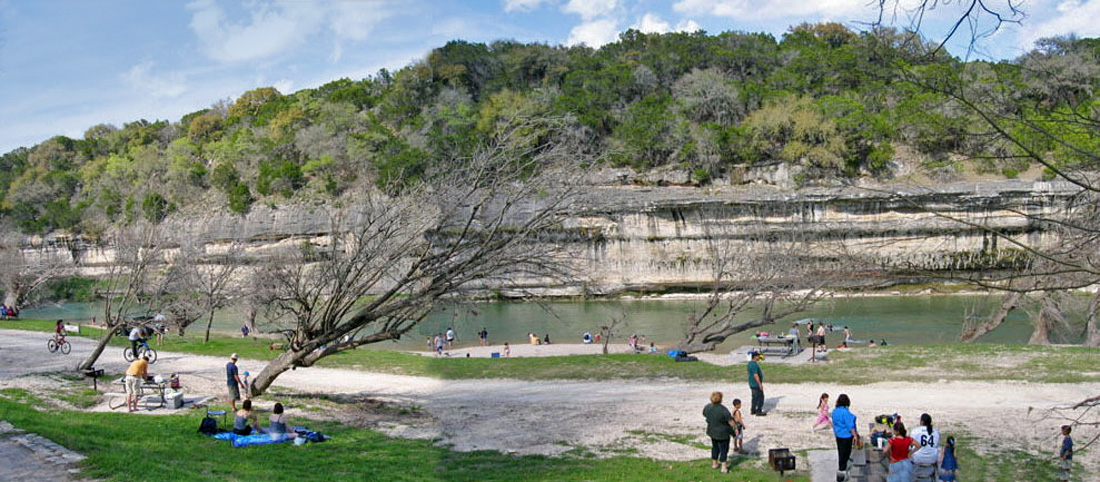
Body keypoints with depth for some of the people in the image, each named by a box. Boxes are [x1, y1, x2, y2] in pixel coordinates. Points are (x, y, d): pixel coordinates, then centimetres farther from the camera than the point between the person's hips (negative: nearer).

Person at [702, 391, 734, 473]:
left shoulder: (707, 407, -10)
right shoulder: (723, 410, -29)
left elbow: (704, 415, 10)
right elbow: (730, 421, -21)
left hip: (712, 431, 6)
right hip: (722, 433, -6)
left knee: (715, 447, 24)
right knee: (723, 449, 8)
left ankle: (714, 463, 37)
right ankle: (724, 467, 11)